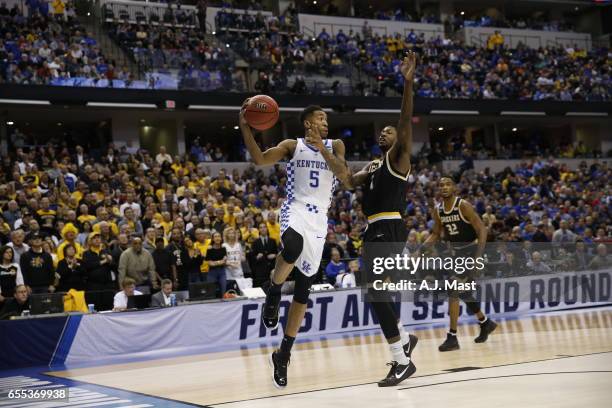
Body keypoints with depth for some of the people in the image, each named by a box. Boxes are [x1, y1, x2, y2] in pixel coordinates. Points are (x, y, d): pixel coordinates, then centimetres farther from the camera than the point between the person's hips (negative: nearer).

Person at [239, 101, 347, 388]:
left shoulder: (335, 145, 12)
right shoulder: (292, 145, 6)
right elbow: (259, 159, -6)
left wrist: (321, 146, -19)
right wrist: (244, 126, -17)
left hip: (319, 219, 3)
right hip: (295, 210, -3)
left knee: (303, 291, 3)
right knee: (293, 245, -42)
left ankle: (283, 354, 14)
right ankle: (273, 292, -12)